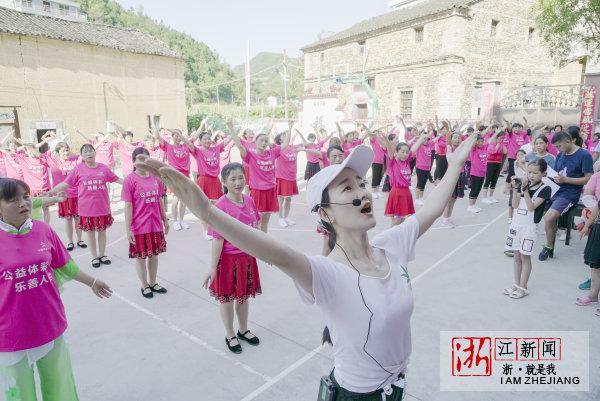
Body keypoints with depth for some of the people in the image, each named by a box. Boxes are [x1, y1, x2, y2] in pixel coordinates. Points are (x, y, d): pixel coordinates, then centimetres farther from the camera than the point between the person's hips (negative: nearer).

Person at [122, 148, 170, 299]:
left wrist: (165, 220, 14)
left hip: (155, 225, 4)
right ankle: (145, 286, 27)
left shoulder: (156, 178, 1)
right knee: (141, 256, 10)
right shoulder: (130, 180, -11)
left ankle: (153, 283, 34)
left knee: (154, 254, 16)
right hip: (139, 227, -4)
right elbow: (128, 206, -10)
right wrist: (128, 229, -11)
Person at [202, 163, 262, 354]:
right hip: (228, 259, -6)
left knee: (244, 295, 22)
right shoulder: (221, 206, -21)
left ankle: (243, 330, 43)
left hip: (247, 257, 6)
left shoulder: (249, 201, -3)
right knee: (227, 297, 14)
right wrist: (213, 268, -16)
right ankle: (230, 335, 35)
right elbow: (218, 239, -19)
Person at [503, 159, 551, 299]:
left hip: (529, 226, -5)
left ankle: (523, 287, 12)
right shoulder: (524, 184, 6)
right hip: (516, 223, 5)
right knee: (516, 255, 11)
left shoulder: (545, 189, -8)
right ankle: (517, 284, 22)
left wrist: (525, 189, -24)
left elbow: (531, 207, -18)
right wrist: (515, 188, -9)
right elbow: (515, 205, 2)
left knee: (525, 256, 1)